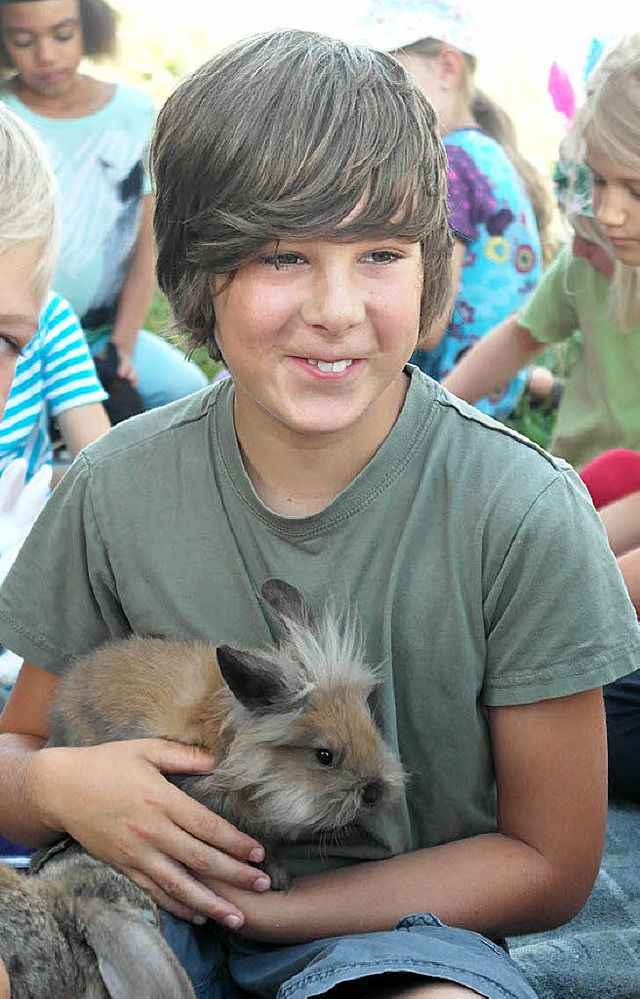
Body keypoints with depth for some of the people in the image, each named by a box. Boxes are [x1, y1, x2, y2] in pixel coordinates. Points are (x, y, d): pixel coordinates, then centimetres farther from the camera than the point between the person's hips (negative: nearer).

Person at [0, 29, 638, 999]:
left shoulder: (524, 512, -14)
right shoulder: (115, 488, -6)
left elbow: (550, 864, -6)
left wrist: (253, 908, -14)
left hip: (398, 920, -1)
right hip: (160, 895, 2)